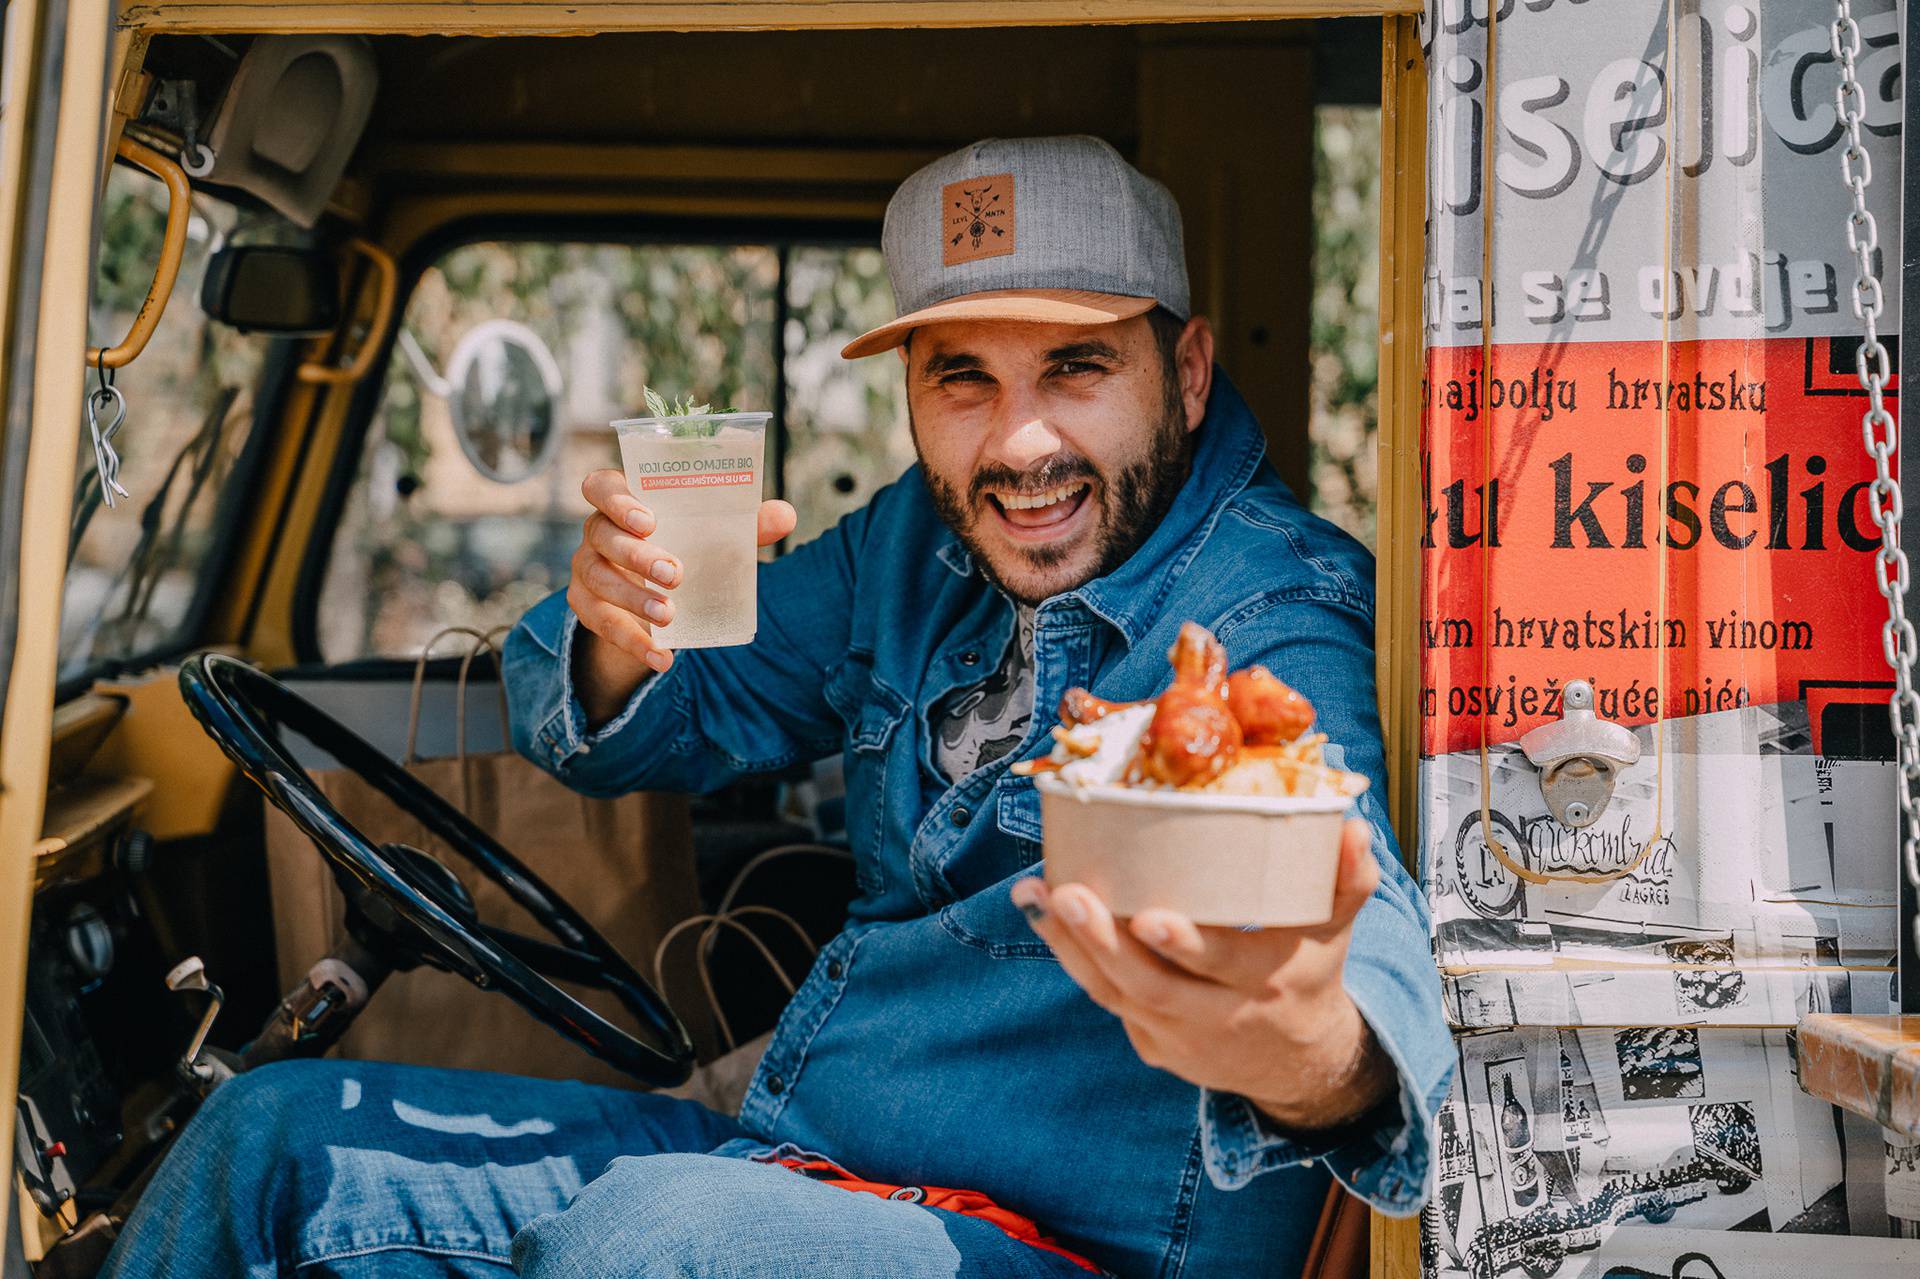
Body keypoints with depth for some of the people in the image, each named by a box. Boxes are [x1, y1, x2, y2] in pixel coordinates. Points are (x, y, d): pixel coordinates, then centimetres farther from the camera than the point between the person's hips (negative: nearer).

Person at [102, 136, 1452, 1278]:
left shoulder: (1275, 611, -18)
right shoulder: (913, 546, 4)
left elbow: (1335, 893, -37)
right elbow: (678, 720, 14)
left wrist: (1314, 1052, -62)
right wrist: (621, 638, -11)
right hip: (786, 1154, 7)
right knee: (278, 1136, 8)